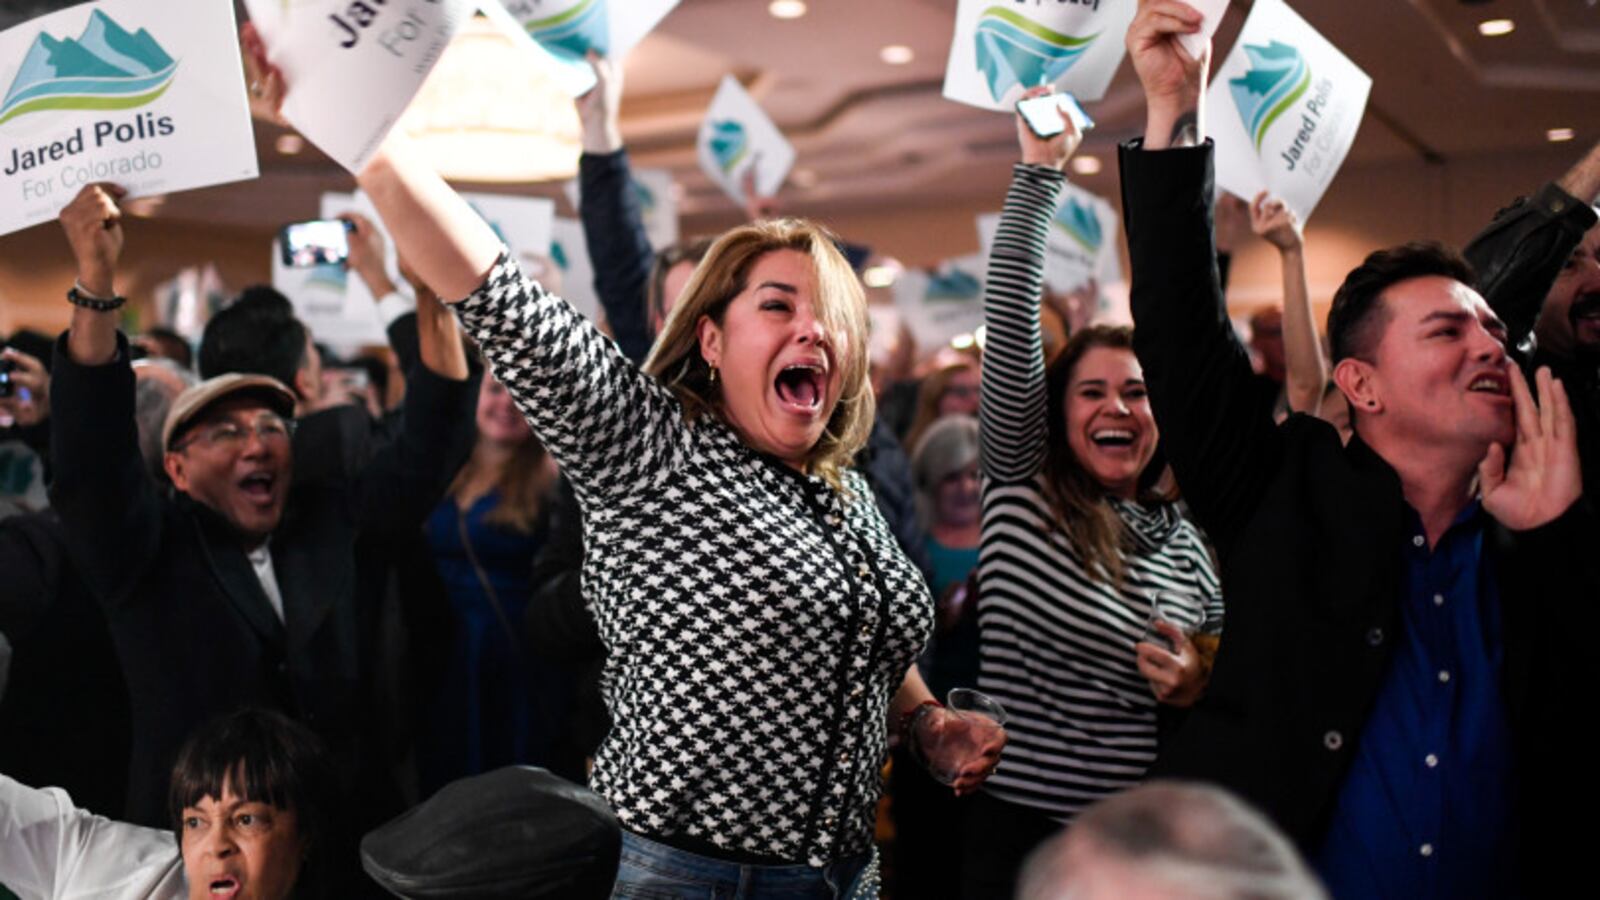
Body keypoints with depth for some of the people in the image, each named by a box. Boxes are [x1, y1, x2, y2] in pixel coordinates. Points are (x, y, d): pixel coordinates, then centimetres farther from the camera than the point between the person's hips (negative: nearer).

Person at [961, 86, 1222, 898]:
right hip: (1021, 831, -3)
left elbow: (1219, 677, 17)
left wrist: (1198, 688, -6)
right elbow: (1010, 321, -11)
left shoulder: (1184, 541, 6)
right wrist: (1040, 170, -12)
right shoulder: (1022, 492, -3)